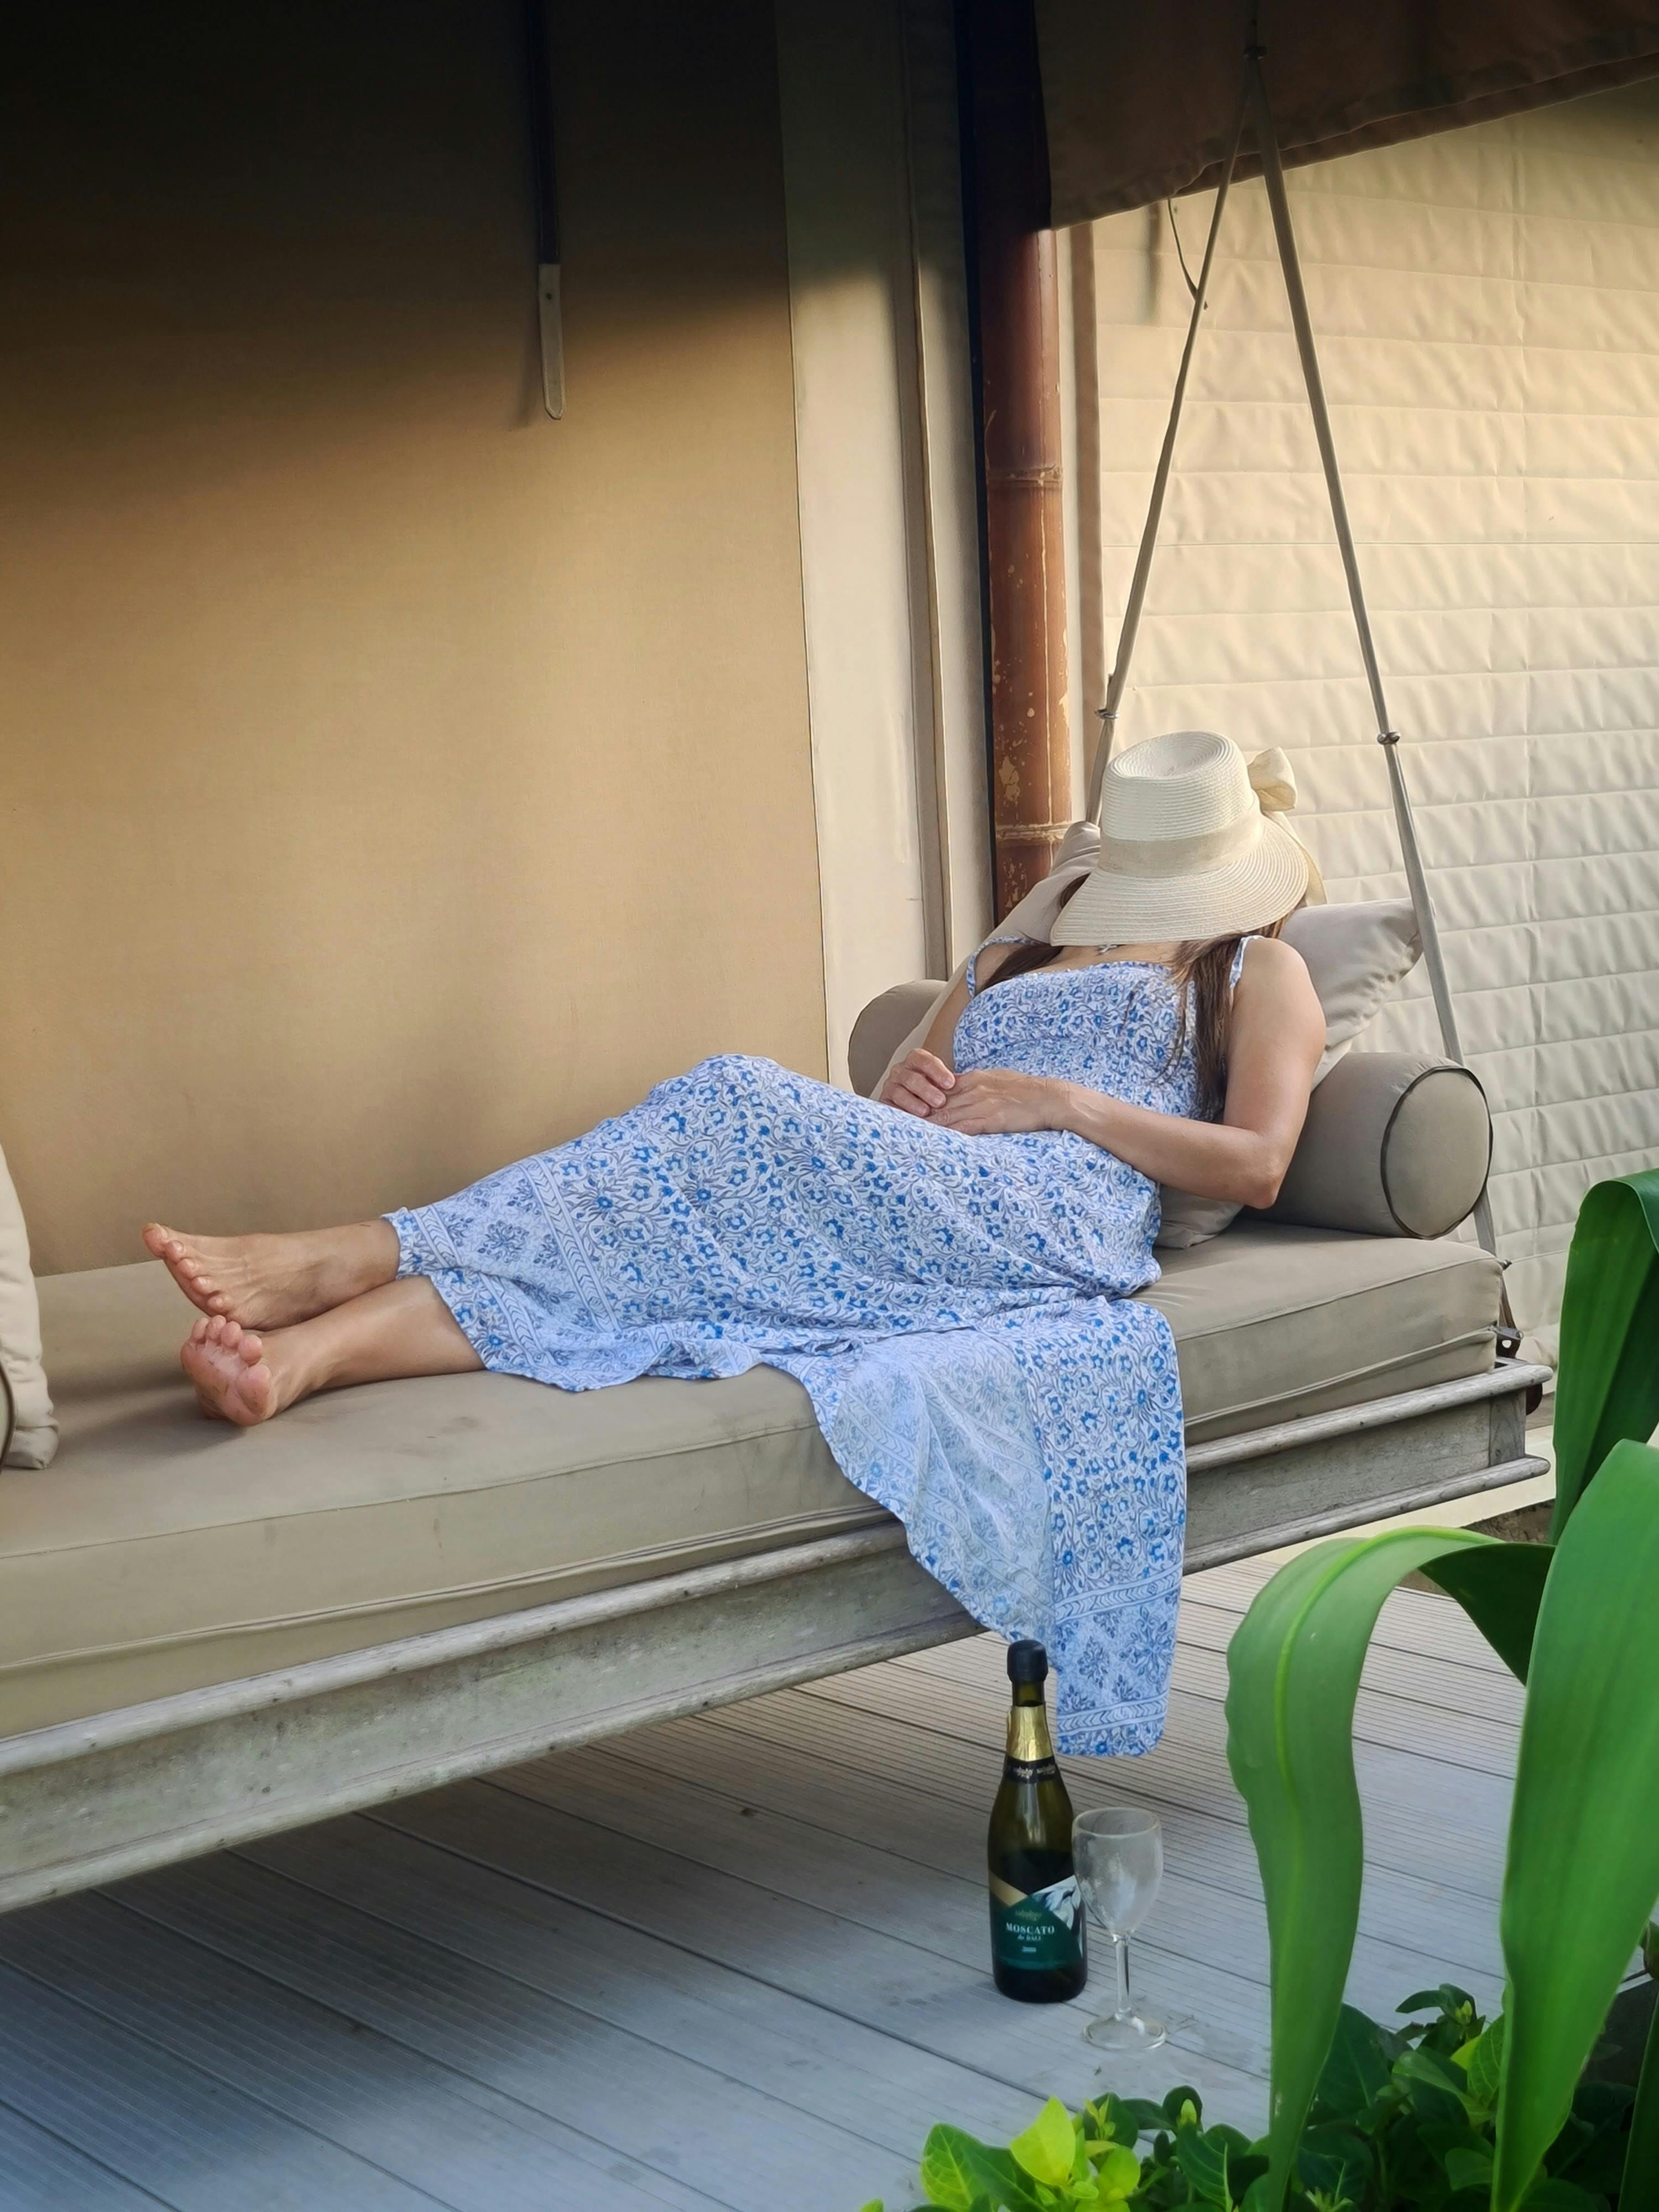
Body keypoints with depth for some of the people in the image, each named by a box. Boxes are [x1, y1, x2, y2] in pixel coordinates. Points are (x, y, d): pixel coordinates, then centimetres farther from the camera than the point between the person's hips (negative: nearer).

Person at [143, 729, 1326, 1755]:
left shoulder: (1259, 969, 25)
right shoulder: (1005, 961, 40)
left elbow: (1255, 1166, 6)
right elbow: (871, 1160, 31)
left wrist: (1066, 1100, -3)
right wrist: (899, 1103, 6)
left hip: (1048, 1223, -6)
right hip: (923, 1221, 6)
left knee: (744, 1109, -30)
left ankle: (335, 1263, -38)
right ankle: (311, 1345, -47)